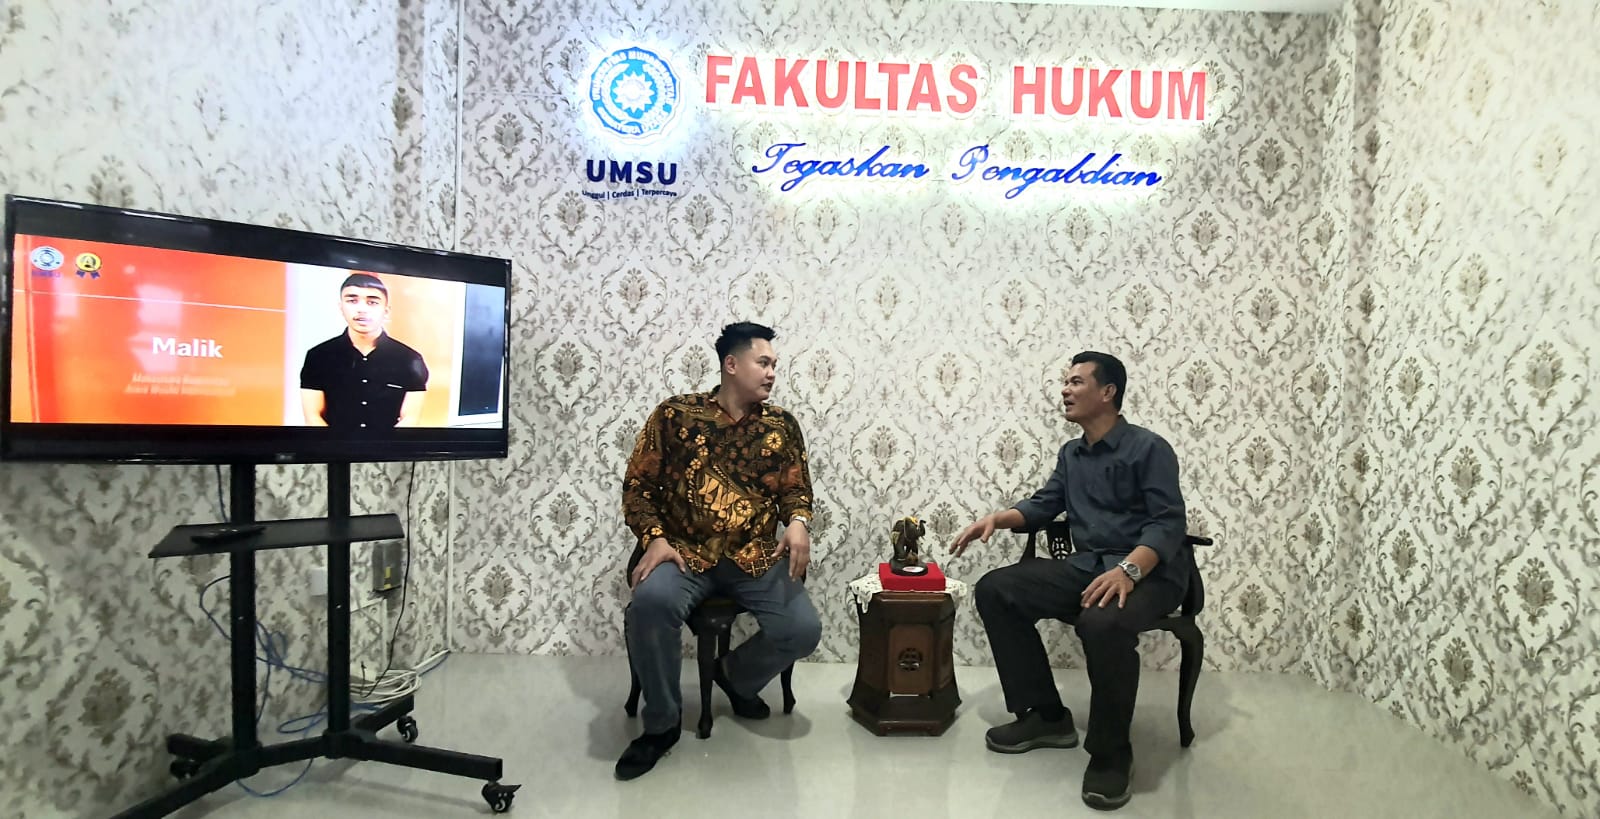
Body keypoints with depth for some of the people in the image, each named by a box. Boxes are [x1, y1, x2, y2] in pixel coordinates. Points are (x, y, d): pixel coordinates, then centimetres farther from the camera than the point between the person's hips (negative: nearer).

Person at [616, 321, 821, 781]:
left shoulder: (782, 425, 8)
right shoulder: (675, 414, 1)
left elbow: (796, 490, 13)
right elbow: (638, 484, 3)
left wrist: (798, 523, -11)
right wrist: (654, 539, -13)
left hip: (757, 557, 2)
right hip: (686, 553, -2)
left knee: (803, 629, -20)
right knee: (650, 602, -33)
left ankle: (736, 675, 17)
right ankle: (662, 723, -8)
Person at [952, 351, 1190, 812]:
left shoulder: (1148, 448, -7)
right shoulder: (1070, 454, 17)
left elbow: (1167, 524, -16)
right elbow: (1044, 505, 19)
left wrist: (1127, 570, -34)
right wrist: (997, 518, -3)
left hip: (1149, 573, -8)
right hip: (1085, 567, 8)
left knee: (1103, 624, -40)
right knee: (995, 590, -7)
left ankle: (1111, 753, -16)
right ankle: (1046, 716, 1)